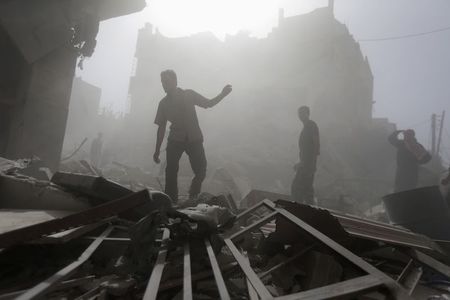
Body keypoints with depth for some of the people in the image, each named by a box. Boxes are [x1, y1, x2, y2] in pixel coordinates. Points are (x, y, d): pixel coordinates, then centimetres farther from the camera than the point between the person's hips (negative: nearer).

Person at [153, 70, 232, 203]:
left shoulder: (189, 95, 2)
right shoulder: (163, 103, 5)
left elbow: (208, 103, 8)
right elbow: (161, 127, 7)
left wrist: (222, 94, -8)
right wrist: (157, 151, 6)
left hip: (194, 139, 0)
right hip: (175, 141, 1)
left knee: (200, 172, -3)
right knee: (171, 171, -9)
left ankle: (193, 197, 22)